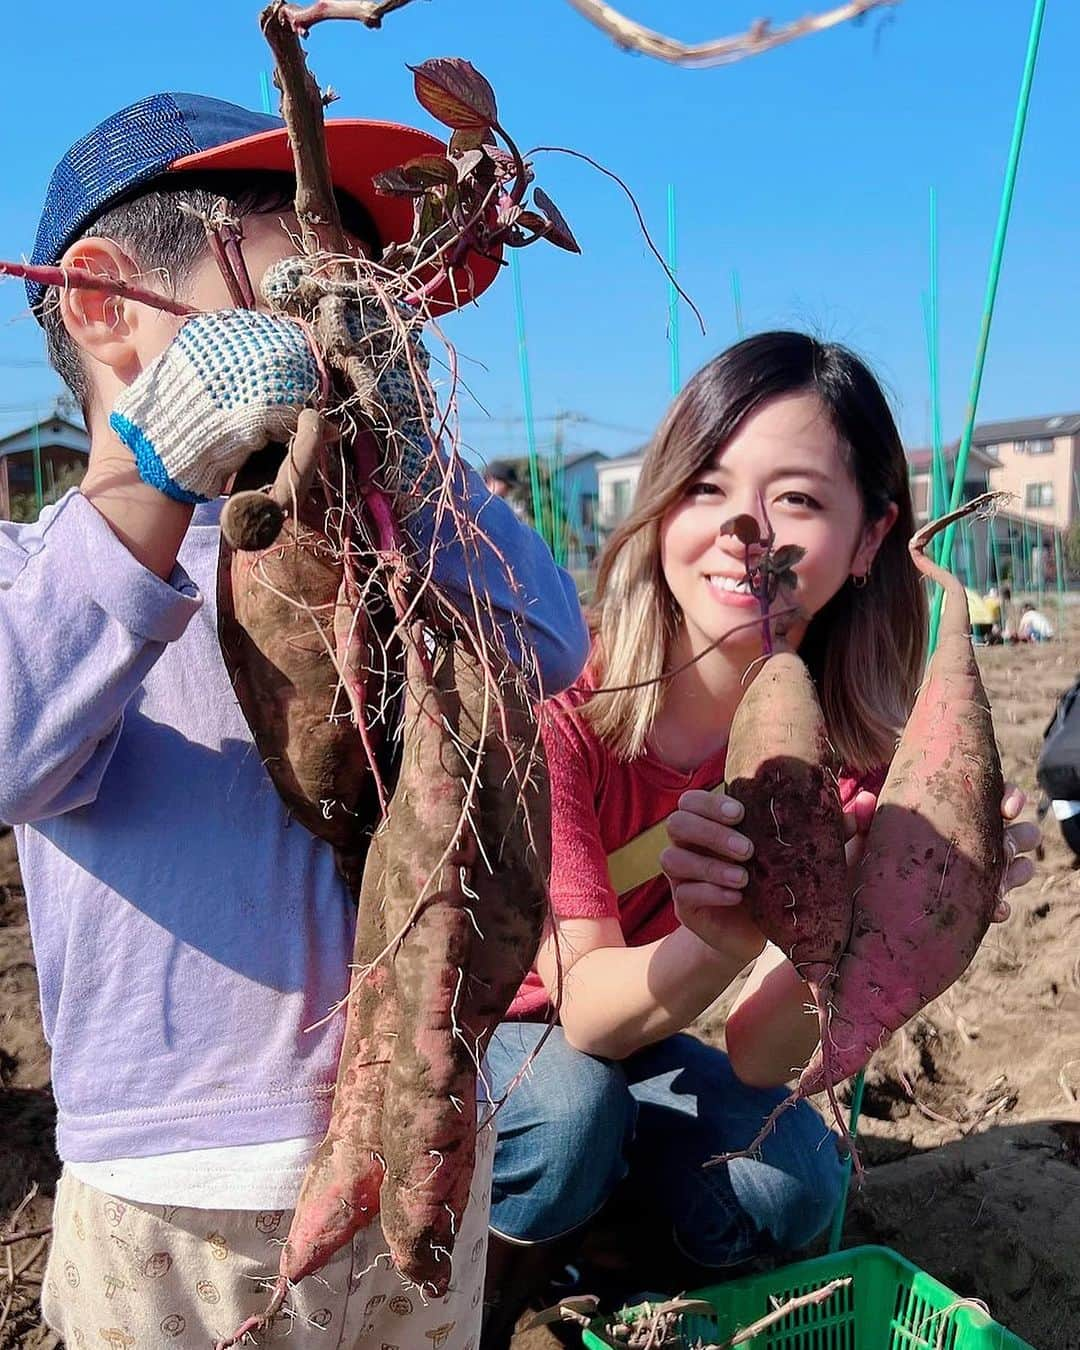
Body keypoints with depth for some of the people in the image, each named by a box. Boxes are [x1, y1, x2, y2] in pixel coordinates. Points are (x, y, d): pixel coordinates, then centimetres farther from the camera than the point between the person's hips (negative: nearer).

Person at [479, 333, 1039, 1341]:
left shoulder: (849, 749, -16)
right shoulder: (559, 694, -29)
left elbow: (757, 1057, -21)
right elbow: (582, 1006, -29)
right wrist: (717, 942, -50)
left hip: (611, 1040, 4)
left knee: (791, 1185, -22)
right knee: (570, 1106, -33)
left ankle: (565, 1254, 8)